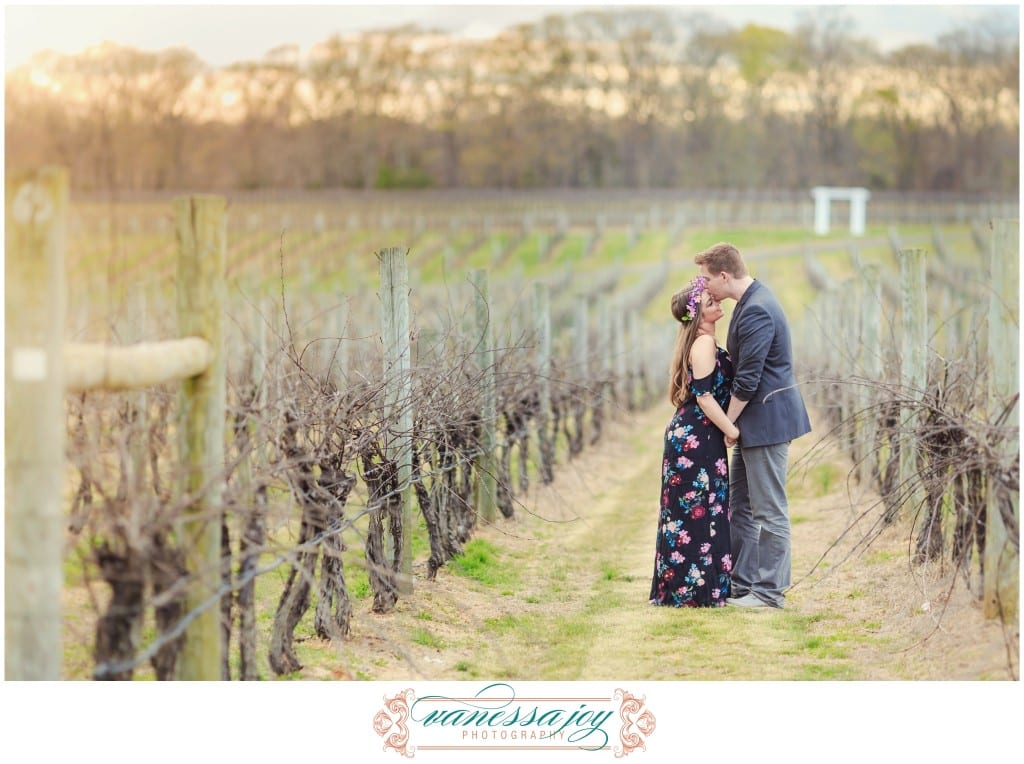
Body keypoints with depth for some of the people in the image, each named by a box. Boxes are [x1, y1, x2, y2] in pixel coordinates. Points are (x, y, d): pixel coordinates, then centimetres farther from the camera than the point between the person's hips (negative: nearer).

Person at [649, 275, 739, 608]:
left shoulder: (698, 342, 15)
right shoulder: (704, 343, -16)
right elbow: (704, 396, -20)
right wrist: (733, 430, -15)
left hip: (686, 435, 10)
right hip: (697, 439, -10)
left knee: (685, 511, 11)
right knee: (700, 512, -6)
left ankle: (677, 587, 16)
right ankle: (696, 590, -3)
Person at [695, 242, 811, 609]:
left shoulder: (756, 311, -21)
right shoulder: (752, 301, 12)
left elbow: (747, 380, -22)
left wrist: (727, 423, -12)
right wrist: (731, 423, 16)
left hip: (766, 419, -11)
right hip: (755, 420, 11)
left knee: (769, 510, -2)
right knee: (740, 505, 16)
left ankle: (771, 591, 4)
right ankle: (741, 582, 23)